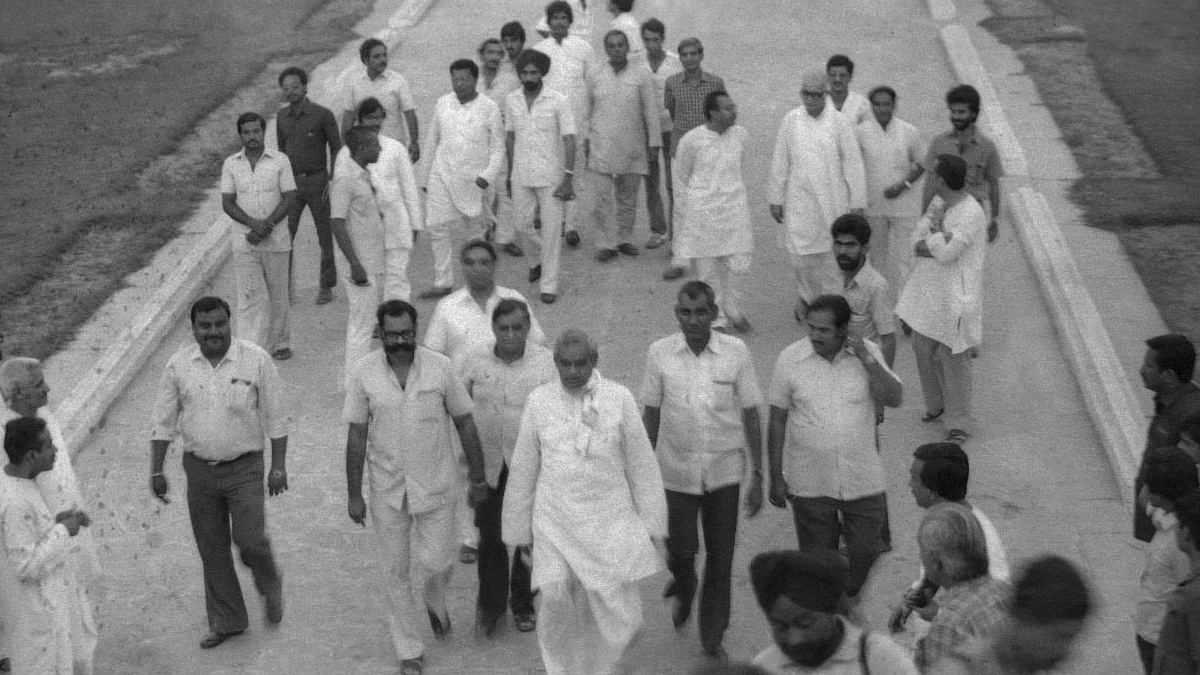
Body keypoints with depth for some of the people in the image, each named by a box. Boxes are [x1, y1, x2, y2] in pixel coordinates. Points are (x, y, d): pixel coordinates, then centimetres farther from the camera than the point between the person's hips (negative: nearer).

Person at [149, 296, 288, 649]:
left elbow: (276, 418, -3)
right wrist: (156, 471, 2)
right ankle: (226, 620, 25)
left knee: (249, 540, -10)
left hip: (244, 467, -3)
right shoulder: (179, 365, -3)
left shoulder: (255, 360, -9)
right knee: (212, 549, 10)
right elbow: (163, 422, 5)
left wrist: (279, 467, -4)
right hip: (199, 469, 3)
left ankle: (270, 586, 23)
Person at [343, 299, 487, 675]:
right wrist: (354, 494, -3)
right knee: (395, 572, 7)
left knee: (434, 562, -1)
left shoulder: (440, 368, -10)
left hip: (435, 485, -1)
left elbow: (465, 423, -1)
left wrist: (478, 478, 1)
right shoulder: (364, 373, -9)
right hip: (387, 489, 1)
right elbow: (356, 436, -4)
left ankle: (435, 601, 36)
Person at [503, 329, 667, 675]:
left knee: (620, 618, -2)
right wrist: (518, 529, 11)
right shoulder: (539, 401, 0)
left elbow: (642, 466, 3)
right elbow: (522, 470, 8)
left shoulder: (619, 398, -3)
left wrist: (652, 524, 4)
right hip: (555, 524, 0)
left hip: (610, 522, 0)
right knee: (557, 602, -11)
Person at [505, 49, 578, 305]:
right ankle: (537, 257, 40)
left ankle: (549, 285, 7)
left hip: (551, 177, -4)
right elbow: (510, 137, 11)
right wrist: (509, 175, 12)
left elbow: (569, 139, -10)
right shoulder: (512, 100, 2)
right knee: (522, 226, 9)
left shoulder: (558, 101, -10)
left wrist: (568, 177, -16)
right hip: (522, 177, 4)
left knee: (551, 231, -1)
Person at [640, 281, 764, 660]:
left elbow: (750, 415, -1)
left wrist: (757, 475, -1)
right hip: (677, 471, 0)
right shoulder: (660, 354, -7)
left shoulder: (735, 352, -8)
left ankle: (713, 637, 23)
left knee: (720, 557, 6)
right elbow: (650, 415, 3)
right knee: (680, 551, 2)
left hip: (724, 472, 0)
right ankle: (683, 590, 38)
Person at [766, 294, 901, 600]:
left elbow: (893, 399, -13)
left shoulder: (868, 353, -6)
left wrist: (867, 361, -23)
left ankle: (850, 598, 39)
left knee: (866, 550, 10)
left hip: (863, 480, 1)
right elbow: (777, 420, -2)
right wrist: (776, 477, -1)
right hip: (810, 483, -1)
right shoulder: (790, 359, -9)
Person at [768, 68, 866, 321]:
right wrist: (775, 199, 6)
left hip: (833, 200, 0)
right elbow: (779, 163, 5)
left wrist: (857, 202, -4)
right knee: (802, 254, 1)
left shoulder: (838, 122, -4)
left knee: (830, 255, 3)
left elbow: (852, 164, -2)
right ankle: (806, 296, 26)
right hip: (800, 198, 1)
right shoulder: (790, 121, -1)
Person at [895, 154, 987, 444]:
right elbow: (916, 243, 0)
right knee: (924, 350, 17)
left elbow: (946, 252, -26)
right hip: (929, 293, 8)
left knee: (953, 359, -2)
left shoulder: (970, 214, -20)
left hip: (954, 297, -8)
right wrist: (939, 240, -20)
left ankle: (959, 425, 8)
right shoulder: (942, 206, 6)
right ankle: (935, 403, 39)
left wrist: (934, 229, -10)